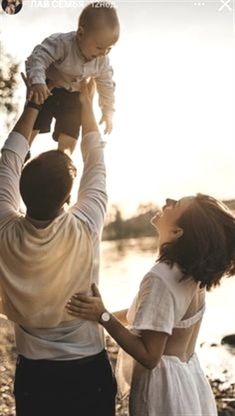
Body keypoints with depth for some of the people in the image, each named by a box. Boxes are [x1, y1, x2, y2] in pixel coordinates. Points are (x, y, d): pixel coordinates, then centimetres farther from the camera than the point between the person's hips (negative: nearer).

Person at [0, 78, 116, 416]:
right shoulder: (85, 229, -21)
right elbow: (95, 165, -5)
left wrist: (33, 106, 7)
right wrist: (86, 103, 7)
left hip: (33, 374, 2)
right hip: (88, 370, -1)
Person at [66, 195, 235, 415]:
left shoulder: (160, 279, -28)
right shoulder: (194, 270, -4)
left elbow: (149, 356, -25)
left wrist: (103, 316, -27)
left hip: (164, 384, -7)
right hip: (188, 376, 7)